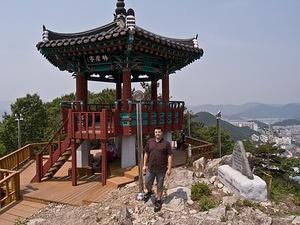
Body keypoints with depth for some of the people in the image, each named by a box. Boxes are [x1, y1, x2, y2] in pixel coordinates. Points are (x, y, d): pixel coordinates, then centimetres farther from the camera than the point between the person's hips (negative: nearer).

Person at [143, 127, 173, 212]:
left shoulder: (166, 143, -7)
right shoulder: (150, 142, 2)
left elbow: (169, 156, -7)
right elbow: (146, 154, 9)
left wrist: (169, 168, -10)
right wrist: (145, 165, 6)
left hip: (161, 169, -3)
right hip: (150, 168, 3)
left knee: (160, 186, 9)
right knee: (147, 183, 13)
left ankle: (158, 200, 28)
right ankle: (149, 192, 45)